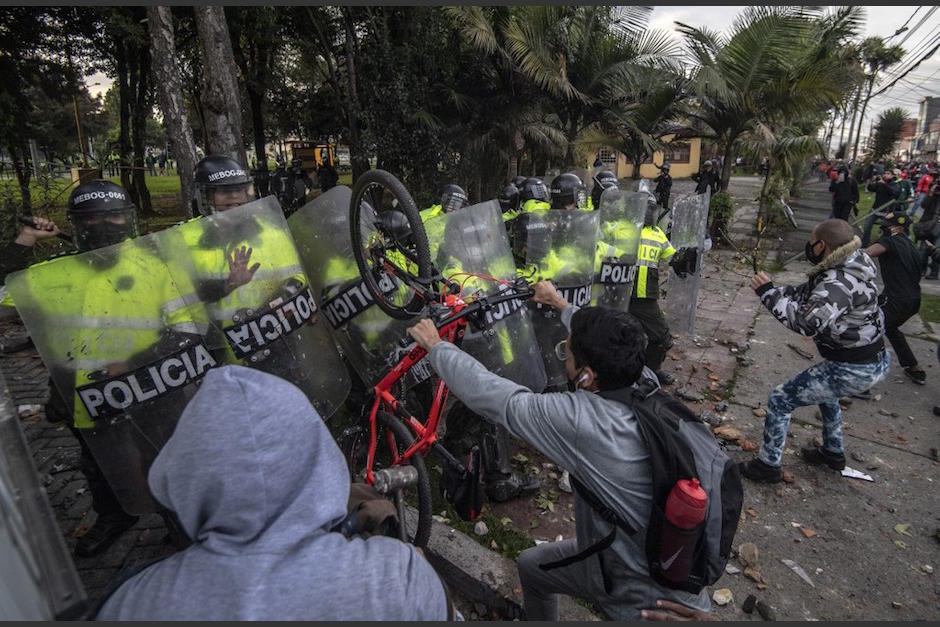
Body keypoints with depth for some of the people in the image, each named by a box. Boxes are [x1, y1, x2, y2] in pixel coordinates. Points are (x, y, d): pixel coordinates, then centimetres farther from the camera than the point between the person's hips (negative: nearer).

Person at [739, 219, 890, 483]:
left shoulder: (838, 283, -28)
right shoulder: (844, 268, 2)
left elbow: (807, 323, -36)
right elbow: (806, 295, 9)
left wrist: (769, 293, -31)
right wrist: (773, 290, -4)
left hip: (854, 369, -10)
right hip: (873, 359, 10)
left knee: (780, 400, -4)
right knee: (823, 387, 37)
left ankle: (768, 466, 11)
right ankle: (833, 452, 53)